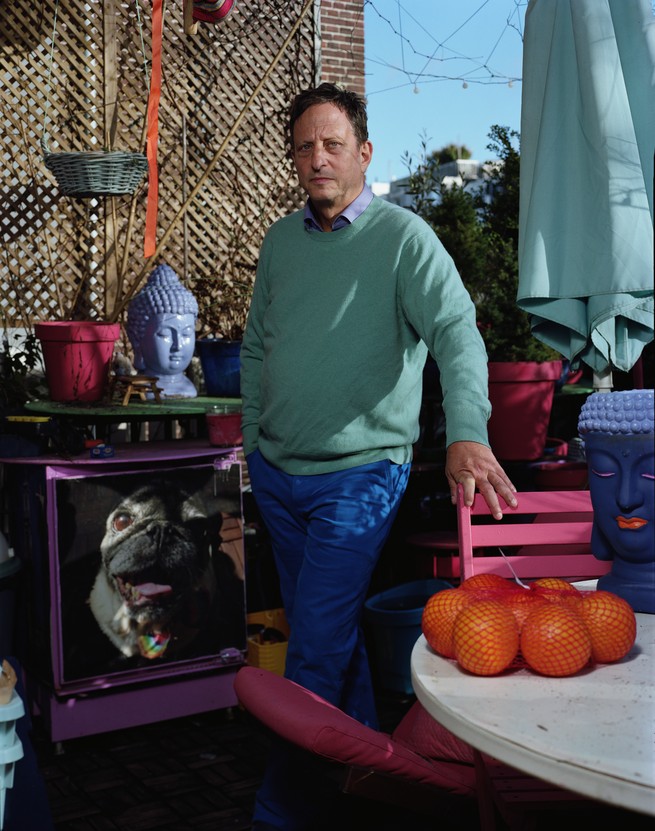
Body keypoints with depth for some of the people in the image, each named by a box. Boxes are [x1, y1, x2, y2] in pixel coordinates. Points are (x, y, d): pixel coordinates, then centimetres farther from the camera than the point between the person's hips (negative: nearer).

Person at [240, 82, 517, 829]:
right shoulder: (280, 240, 8)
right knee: (328, 634, 18)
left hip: (356, 478, -6)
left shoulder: (403, 237, -10)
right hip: (276, 474, 6)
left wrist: (467, 433, -39)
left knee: (317, 652, -3)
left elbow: (457, 332, -22)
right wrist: (256, 443, 13)